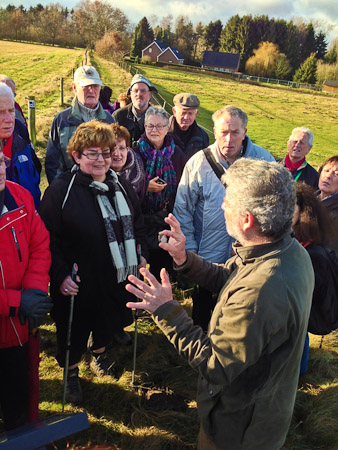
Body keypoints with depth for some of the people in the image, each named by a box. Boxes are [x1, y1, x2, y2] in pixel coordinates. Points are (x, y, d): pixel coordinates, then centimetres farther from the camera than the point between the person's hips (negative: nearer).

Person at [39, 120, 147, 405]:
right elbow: (48, 239, -16)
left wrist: (140, 256, 10)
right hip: (78, 283, -5)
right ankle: (71, 373, 40)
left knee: (108, 322, 25)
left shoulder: (121, 187, 4)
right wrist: (60, 275, -21)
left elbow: (137, 226, 17)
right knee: (75, 331, 13)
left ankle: (100, 354, 55)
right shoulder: (61, 190, -16)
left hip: (116, 279, 6)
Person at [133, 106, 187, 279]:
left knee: (166, 262, 1)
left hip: (169, 220, 2)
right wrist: (146, 187, -16)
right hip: (142, 219, -2)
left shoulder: (177, 154, 5)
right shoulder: (136, 153, -2)